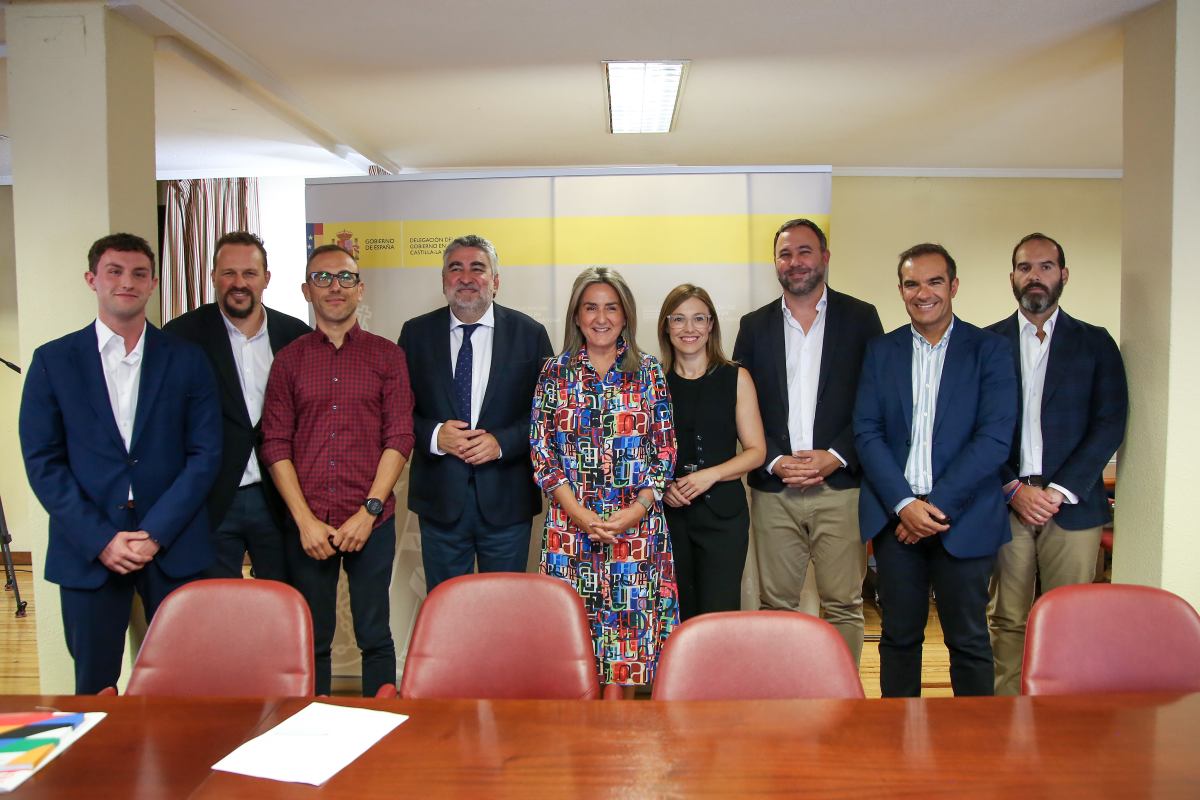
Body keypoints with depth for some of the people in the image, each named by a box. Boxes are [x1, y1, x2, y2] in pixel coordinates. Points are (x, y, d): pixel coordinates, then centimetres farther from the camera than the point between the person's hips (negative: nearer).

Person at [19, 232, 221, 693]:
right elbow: (42, 462, 0)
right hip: (87, 550, 0)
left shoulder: (186, 360, 5)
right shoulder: (53, 361, 4)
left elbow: (205, 454, 0)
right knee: (94, 686, 9)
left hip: (174, 547, 0)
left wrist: (156, 533, -9)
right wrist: (101, 539, -9)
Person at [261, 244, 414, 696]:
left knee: (374, 635, 7)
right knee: (311, 638, 10)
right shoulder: (289, 360, 6)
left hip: (371, 522, -1)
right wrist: (306, 520, -7)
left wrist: (369, 510, -10)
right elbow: (275, 444, 2)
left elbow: (399, 437, -1)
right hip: (307, 524, 1)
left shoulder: (386, 356, 4)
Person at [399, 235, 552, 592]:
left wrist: (503, 442, -15)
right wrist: (433, 435, -15)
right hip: (440, 498, 1)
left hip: (507, 499, -1)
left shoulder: (530, 333, 0)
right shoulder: (416, 333, 3)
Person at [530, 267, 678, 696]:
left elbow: (665, 451, 3)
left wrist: (637, 509, -10)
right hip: (570, 526, 1)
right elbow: (542, 452, 1)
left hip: (638, 527, 0)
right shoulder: (555, 373, 5)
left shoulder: (648, 371, 5)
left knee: (635, 625, 1)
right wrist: (580, 513, -10)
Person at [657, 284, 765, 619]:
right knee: (677, 620, 10)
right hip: (667, 513, 1)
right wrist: (662, 486, -8)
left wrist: (710, 474, -14)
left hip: (722, 513, -1)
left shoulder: (736, 378, 2)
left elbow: (756, 450, 1)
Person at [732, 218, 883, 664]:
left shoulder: (860, 318, 6)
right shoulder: (755, 325, 11)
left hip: (840, 486, -2)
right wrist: (773, 462, -6)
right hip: (773, 490, 2)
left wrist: (837, 456, -10)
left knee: (844, 605, 2)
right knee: (775, 604, 6)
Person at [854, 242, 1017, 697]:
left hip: (964, 518, -2)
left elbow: (994, 437, -8)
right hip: (895, 515, 2)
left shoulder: (989, 349, 1)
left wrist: (937, 504, -13)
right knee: (899, 637, 10)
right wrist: (904, 503, -10)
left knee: (968, 640, 7)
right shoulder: (881, 352, 9)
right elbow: (866, 432, 2)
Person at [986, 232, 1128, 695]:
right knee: (1006, 621, 3)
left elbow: (1110, 424, 1)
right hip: (1005, 502, 0)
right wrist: (1014, 489, -7)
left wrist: (1059, 491, -8)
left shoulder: (1095, 343, 9)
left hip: (1072, 504, 0)